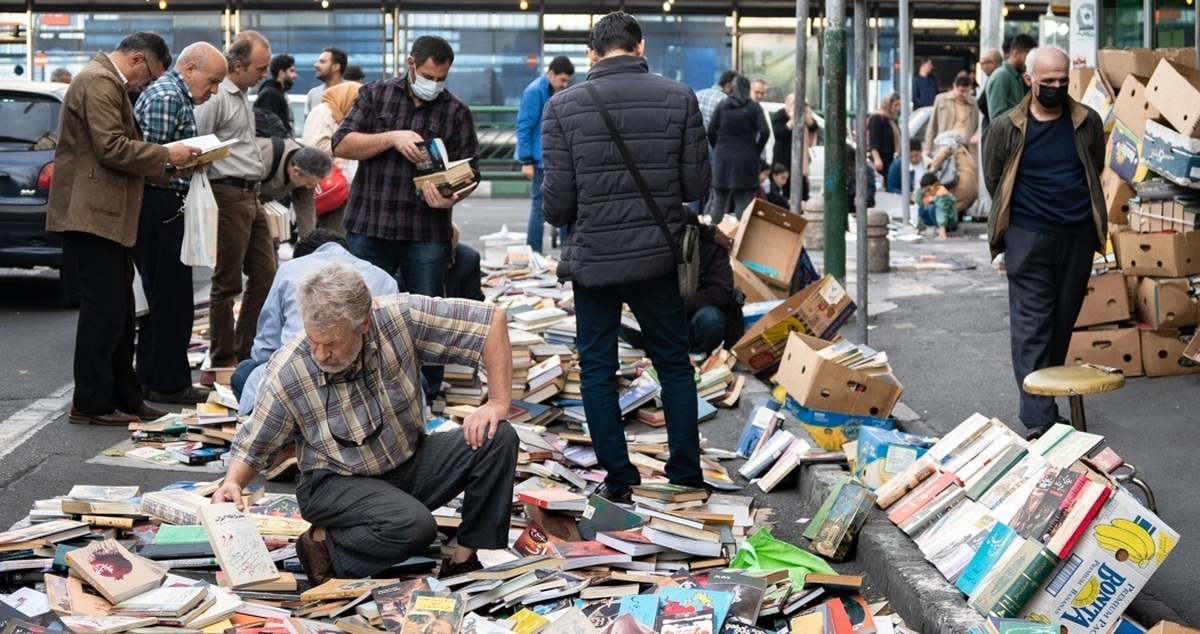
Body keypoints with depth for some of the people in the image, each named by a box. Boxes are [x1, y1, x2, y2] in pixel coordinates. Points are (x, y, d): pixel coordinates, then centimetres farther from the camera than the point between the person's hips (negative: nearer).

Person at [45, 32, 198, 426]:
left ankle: (124, 398, 20)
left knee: (119, 315, 14)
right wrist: (166, 155, -12)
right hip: (94, 214, -11)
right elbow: (111, 148, -21)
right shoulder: (98, 83, -13)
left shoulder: (111, 84, 21)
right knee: (102, 312, -7)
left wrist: (168, 168, 13)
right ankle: (91, 404, -1)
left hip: (107, 215, 11)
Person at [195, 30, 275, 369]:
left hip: (251, 196, 9)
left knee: (265, 277, 10)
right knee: (227, 284, -2)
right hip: (229, 195, -9)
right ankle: (223, 362, 7)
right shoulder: (216, 97, -13)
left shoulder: (242, 96, 16)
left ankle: (245, 353, 19)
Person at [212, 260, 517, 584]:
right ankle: (325, 546, -8)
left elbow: (492, 318, -15)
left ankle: (464, 560, -8)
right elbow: (253, 445, -5)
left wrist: (499, 403, -20)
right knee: (414, 526, -34)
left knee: (498, 438, -19)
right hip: (337, 483, -4)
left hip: (411, 462, 4)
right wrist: (233, 483, -26)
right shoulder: (286, 374, -21)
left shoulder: (400, 317, -21)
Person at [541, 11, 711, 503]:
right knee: (674, 363, 15)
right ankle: (686, 474, 19)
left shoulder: (563, 106, -8)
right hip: (657, 255, 1)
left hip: (592, 258, -1)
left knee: (597, 368, 11)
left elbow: (558, 197, -7)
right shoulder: (678, 99, -5)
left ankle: (618, 479, 13)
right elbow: (697, 184, -3)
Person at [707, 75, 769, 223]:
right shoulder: (753, 107, -3)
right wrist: (756, 151, 1)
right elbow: (764, 132, -12)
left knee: (719, 200, 10)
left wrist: (718, 149, 13)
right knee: (743, 201, -1)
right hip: (745, 159, -3)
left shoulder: (722, 106, 5)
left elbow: (711, 131, 1)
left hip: (722, 157, 3)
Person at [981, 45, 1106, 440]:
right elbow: (993, 181, 9)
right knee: (1031, 326, -6)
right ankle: (1039, 419, -9)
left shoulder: (1087, 122, 3)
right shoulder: (1006, 129, -3)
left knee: (1064, 321, 10)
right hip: (1027, 237, -3)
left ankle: (1047, 398, 25)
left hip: (1077, 236, 3)